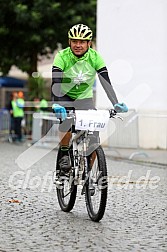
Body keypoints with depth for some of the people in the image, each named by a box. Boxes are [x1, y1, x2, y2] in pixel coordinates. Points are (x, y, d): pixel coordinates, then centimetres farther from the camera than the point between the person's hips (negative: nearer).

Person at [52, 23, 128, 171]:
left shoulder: (95, 57, -17)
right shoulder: (62, 56, -23)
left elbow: (106, 82, -23)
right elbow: (55, 82, -33)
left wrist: (116, 104, -37)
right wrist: (56, 104, -51)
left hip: (85, 98, 2)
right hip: (64, 97, -2)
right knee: (66, 123, -30)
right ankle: (64, 154, -3)